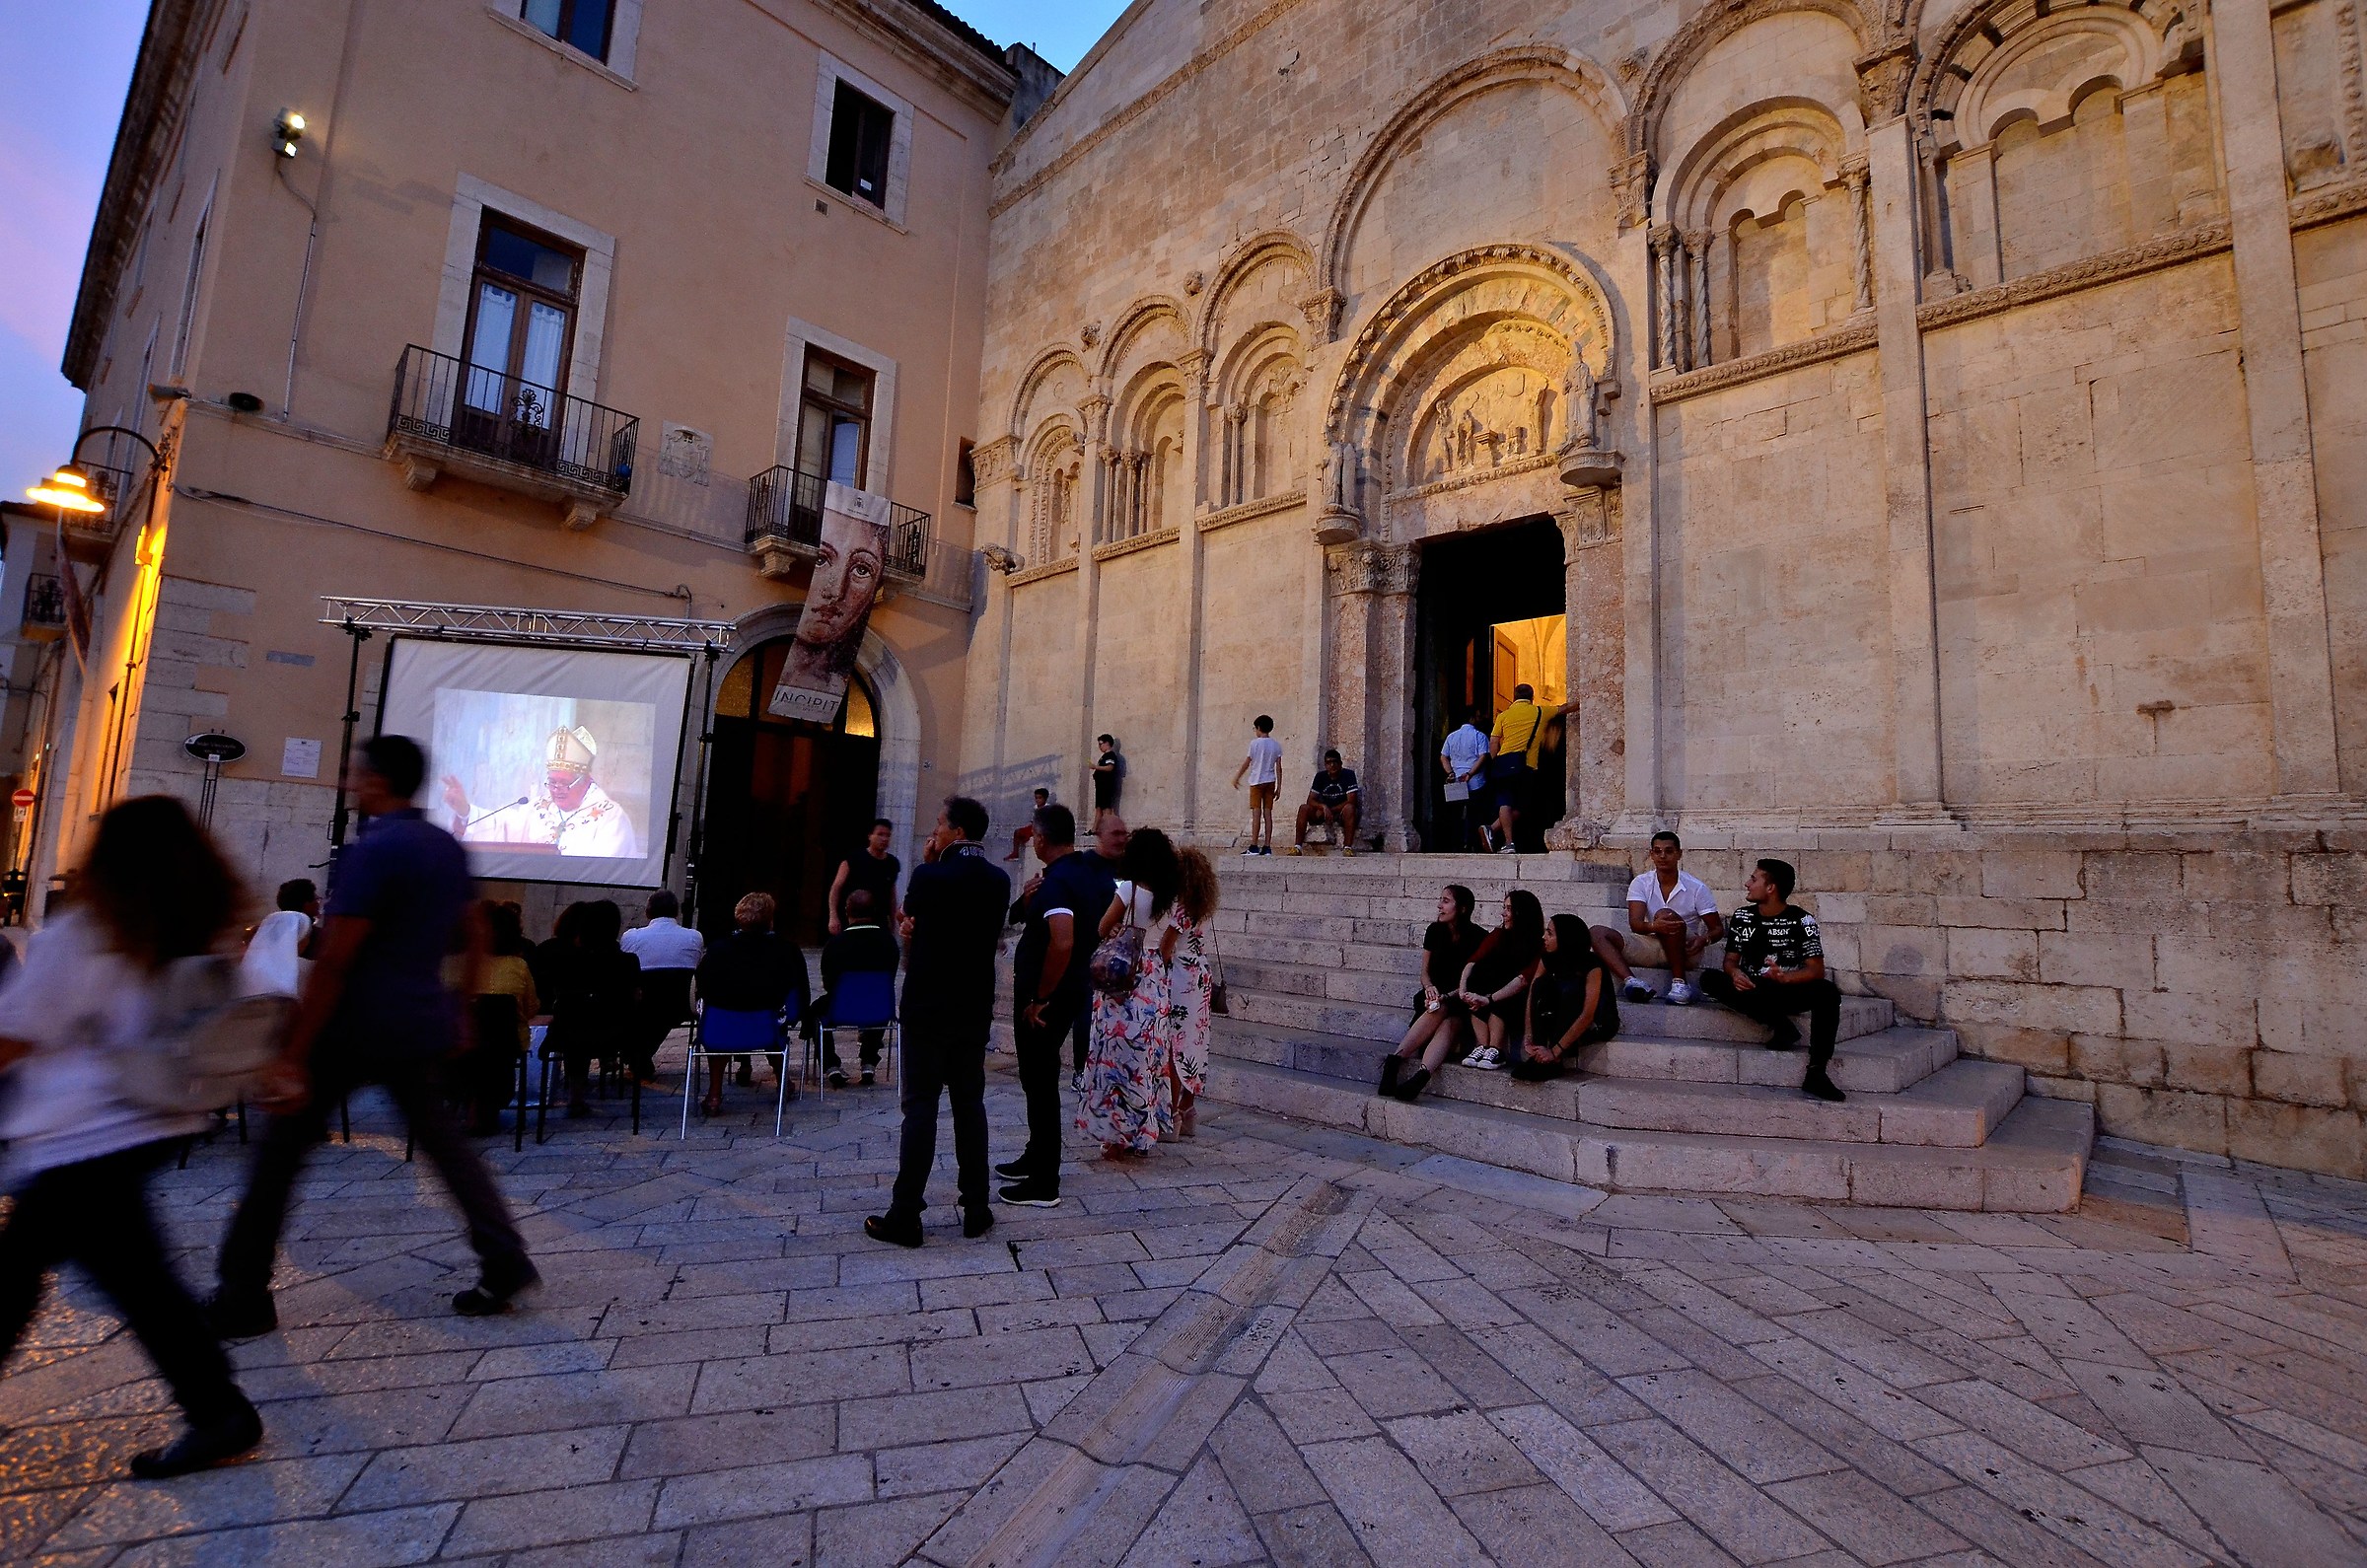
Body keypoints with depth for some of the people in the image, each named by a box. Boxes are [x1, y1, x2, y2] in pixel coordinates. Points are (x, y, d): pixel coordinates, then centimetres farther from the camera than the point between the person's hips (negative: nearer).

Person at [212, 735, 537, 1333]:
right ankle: (505, 1261, 11)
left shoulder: (371, 851, -15)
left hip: (355, 1026, -7)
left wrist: (292, 1057, -16)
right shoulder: (449, 848, 9)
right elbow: (474, 937, 16)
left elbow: (334, 961, -18)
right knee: (440, 1140, 14)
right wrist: (458, 1010, 24)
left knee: (282, 1146, 8)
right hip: (422, 1025, 7)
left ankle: (243, 1297, 17)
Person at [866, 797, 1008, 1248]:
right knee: (970, 1104, 11)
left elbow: (911, 924, 2)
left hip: (927, 1007, -4)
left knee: (921, 1105, 1)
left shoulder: (929, 876, -14)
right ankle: (976, 1211, 16)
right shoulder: (998, 881, 0)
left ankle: (905, 1215, 6)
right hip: (976, 1008, 4)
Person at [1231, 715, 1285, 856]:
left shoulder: (1255, 743, -8)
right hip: (1270, 781, 4)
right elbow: (1279, 767, 4)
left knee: (1256, 813, -5)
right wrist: (1279, 787, 9)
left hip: (1257, 781, -4)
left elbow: (1246, 763, -5)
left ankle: (1254, 846, -7)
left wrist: (1237, 778, 7)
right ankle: (1267, 847, 2)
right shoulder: (1276, 745, 5)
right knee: (1268, 813, 4)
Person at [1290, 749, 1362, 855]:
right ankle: (1297, 847, -25)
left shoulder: (1348, 774, -9)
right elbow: (1310, 800, -4)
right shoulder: (1320, 777, 2)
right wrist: (1324, 807, -25)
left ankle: (1348, 848, -39)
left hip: (1341, 813, -3)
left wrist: (1331, 810, -19)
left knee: (1349, 808, -36)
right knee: (1304, 808, -21)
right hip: (1323, 814, 3)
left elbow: (1351, 801, -17)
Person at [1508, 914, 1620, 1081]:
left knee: (1571, 990, -34)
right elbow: (1532, 998, -13)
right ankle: (1538, 1057, -25)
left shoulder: (1592, 965, -25)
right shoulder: (1547, 960, -8)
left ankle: (1555, 1062, -30)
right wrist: (1528, 1039, -26)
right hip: (1565, 1020, 5)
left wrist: (1555, 1051, -34)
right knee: (1541, 984, -22)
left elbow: (1588, 1015, -31)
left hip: (1599, 1023, -5)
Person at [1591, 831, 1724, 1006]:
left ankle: (1679, 983, -29)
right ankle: (1631, 982, -42)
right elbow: (1635, 923, -14)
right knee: (1598, 933, -18)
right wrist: (1653, 926, -39)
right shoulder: (1641, 883, -1)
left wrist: (1704, 939, -27)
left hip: (1684, 951, -3)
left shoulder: (1697, 888, -5)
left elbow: (1718, 928, -2)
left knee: (1665, 914, -33)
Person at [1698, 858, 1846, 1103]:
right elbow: (1731, 959, 6)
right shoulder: (1742, 917, 6)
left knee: (1828, 992, -33)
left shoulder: (1802, 921, -4)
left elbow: (1817, 970, -10)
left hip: (1790, 991, -2)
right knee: (1710, 979, -25)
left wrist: (1785, 977, -30)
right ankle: (1780, 1025, -25)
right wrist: (1735, 973, -20)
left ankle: (1816, 1073, -35)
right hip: (1753, 992, 2)